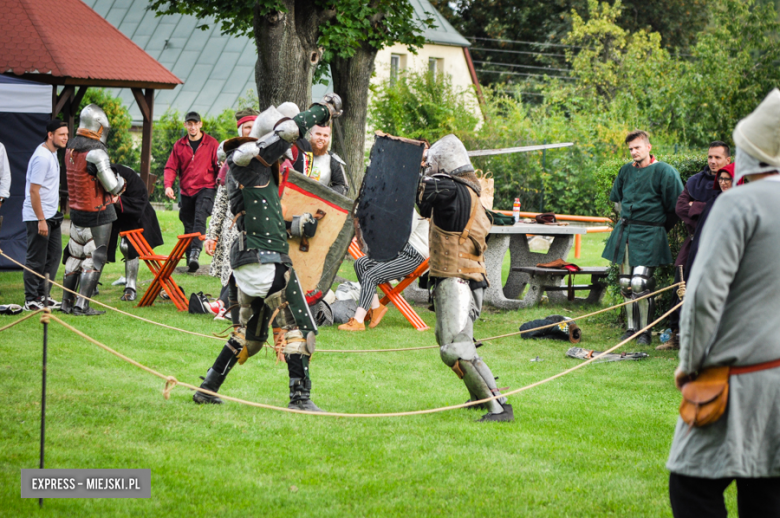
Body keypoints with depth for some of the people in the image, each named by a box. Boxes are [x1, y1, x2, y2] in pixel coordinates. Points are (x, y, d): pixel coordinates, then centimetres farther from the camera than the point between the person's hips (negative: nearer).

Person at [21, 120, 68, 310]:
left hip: (51, 216, 10)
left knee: (53, 255, 11)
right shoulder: (42, 157, -19)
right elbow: (34, 191, -21)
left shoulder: (52, 154, 11)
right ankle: (31, 300, 2)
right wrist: (41, 220, -22)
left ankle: (42, 295, 20)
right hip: (38, 216, -10)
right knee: (36, 260, -4)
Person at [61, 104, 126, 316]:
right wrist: (121, 181, 3)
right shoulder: (95, 152, -22)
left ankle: (67, 301, 20)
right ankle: (82, 305, -4)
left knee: (75, 255, 16)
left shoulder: (71, 148, 4)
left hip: (76, 210, 8)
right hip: (97, 212, -8)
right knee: (94, 258, -1)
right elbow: (113, 187, -19)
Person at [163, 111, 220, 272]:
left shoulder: (211, 143, 2)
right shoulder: (179, 145, 9)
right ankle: (190, 260, 10)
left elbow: (220, 166, 4)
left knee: (200, 219, -23)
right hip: (186, 191, 4)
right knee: (188, 225, 5)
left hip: (205, 188, -4)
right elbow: (171, 167, 7)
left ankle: (195, 252, -33)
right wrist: (168, 185, -9)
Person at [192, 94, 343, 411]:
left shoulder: (259, 170, 21)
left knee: (250, 333, 19)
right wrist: (323, 109, 0)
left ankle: (208, 388, 20)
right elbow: (288, 130, -14)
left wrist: (296, 225, 12)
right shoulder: (247, 158, -7)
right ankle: (300, 397, -7)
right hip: (266, 260, -10)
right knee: (298, 326, -6)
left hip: (248, 261, 10)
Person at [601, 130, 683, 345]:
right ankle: (631, 327, 17)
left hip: (649, 236, -6)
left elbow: (676, 206, -6)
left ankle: (645, 331, -4)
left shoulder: (664, 172, -9)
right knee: (626, 283, 7)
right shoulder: (626, 171, 10)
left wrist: (659, 226, 3)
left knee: (640, 283, -14)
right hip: (625, 232, 6)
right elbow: (616, 198, 28)